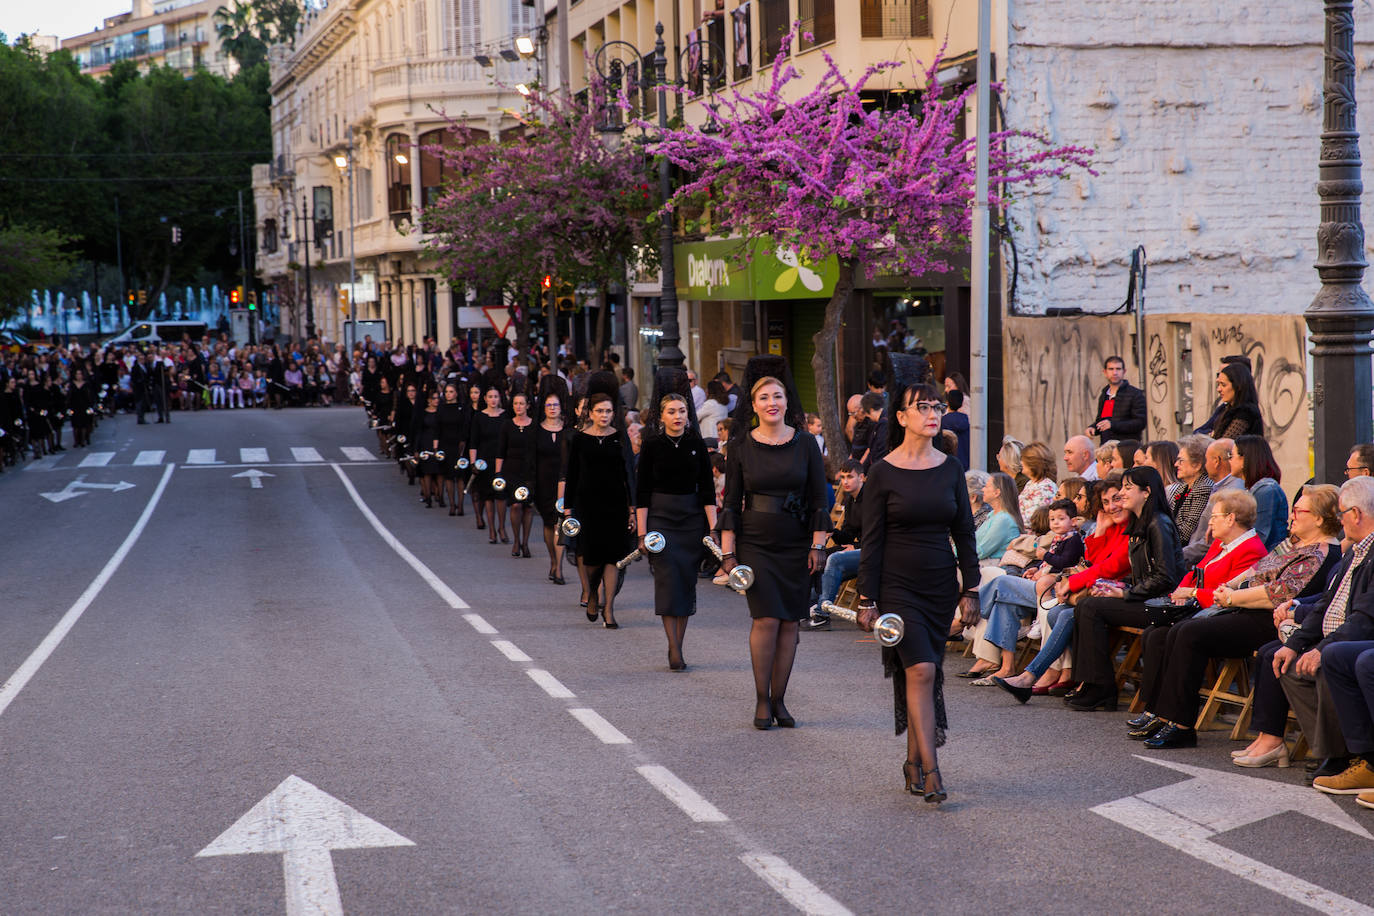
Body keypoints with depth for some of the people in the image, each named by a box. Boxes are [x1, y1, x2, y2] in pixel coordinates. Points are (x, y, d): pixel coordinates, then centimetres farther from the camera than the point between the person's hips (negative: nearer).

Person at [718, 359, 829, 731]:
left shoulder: (805, 444, 2)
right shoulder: (742, 448, 0)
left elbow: (818, 500, 4)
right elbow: (731, 504, 3)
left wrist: (818, 546, -2)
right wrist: (727, 553, -3)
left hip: (796, 545, 2)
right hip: (755, 543, -2)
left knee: (789, 622, 3)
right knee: (767, 618, -12)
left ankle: (778, 700, 13)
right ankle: (761, 700, 0)